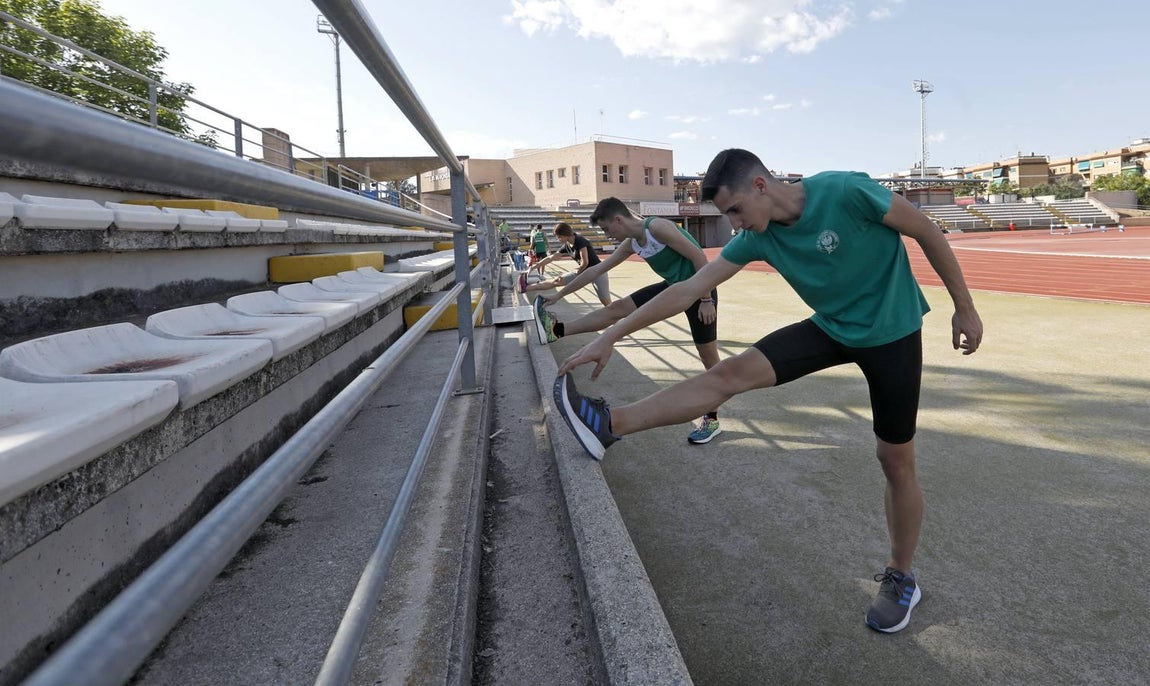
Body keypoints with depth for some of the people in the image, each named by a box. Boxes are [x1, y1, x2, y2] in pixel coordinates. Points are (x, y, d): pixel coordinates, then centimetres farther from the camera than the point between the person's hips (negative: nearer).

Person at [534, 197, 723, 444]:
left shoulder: (658, 227, -22)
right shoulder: (631, 244, 3)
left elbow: (699, 257, -22)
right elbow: (596, 270, 10)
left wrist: (706, 300, -22)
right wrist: (559, 294, 13)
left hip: (698, 289, -8)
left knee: (709, 357, 1)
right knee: (617, 308, 2)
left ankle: (711, 420, 13)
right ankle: (556, 331, 6)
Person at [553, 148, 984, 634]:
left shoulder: (846, 192, -25)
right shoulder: (758, 237, -10)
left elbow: (926, 231, -12)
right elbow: (689, 289, -11)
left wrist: (964, 306, -6)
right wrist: (609, 337, -13)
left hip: (892, 333, -3)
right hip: (830, 327, 4)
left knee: (896, 461, 4)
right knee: (731, 373, -13)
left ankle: (901, 579, 26)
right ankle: (610, 425, -16)